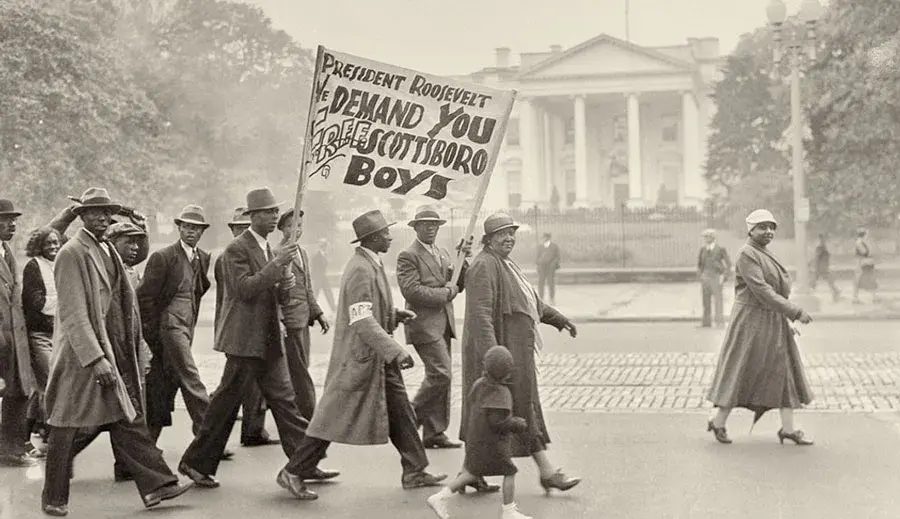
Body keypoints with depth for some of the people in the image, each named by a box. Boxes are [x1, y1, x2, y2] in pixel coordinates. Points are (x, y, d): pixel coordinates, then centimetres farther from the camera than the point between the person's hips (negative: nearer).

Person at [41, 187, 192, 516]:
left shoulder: (108, 252, 16)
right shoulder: (72, 254, -11)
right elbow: (73, 314, -18)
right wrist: (96, 359, -23)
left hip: (115, 353, 8)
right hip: (83, 355, -8)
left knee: (129, 420, 5)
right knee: (71, 427, 2)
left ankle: (155, 484, 5)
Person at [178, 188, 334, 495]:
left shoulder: (267, 248, 16)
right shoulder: (237, 249, -11)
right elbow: (244, 288, -21)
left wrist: (281, 281, 2)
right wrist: (276, 265, -24)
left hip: (269, 340, 8)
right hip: (245, 340, -8)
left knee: (283, 399, 6)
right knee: (227, 403, 0)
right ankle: (196, 463, 12)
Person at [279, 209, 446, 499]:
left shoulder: (371, 265, 12)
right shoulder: (360, 270, -20)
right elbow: (362, 321, -27)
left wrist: (394, 314, 8)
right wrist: (395, 352, -30)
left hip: (378, 357, 10)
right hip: (359, 357, -10)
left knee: (399, 412, 12)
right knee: (335, 418, -2)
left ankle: (414, 472, 21)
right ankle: (294, 473, 8)